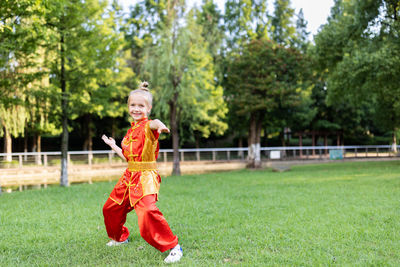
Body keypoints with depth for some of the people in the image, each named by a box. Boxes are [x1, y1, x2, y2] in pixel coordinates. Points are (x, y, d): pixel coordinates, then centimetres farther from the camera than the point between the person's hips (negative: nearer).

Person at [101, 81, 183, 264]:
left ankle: (173, 247, -16)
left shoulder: (148, 126, -11)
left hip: (145, 177, -9)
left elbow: (153, 124, -40)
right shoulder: (131, 130, 15)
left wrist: (158, 124, -63)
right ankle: (120, 237, 47)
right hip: (129, 175, 9)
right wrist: (113, 146, 28)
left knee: (147, 211, -29)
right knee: (110, 208, 19)